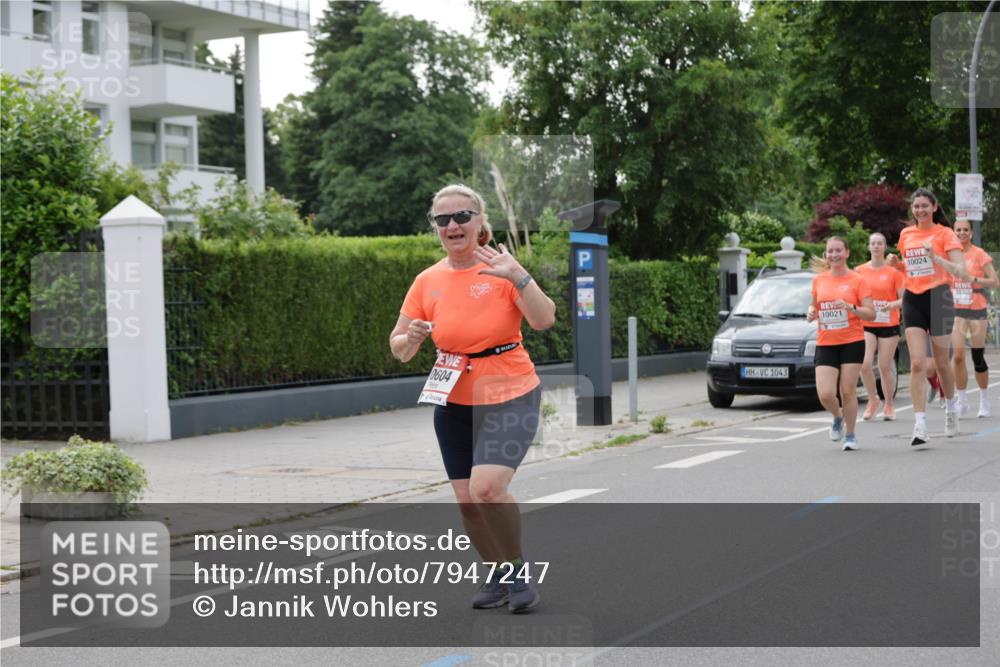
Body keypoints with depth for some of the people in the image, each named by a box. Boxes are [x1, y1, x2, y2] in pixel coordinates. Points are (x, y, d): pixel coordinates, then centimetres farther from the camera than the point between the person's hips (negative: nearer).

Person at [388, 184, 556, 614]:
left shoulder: (501, 269, -8)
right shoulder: (427, 281, 2)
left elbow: (543, 320, -19)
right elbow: (399, 349, 6)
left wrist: (517, 276, -32)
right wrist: (410, 339, -17)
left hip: (509, 398, -4)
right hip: (454, 404, 5)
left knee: (487, 487, -23)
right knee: (467, 502, 6)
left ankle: (518, 570, 1)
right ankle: (497, 574, 31)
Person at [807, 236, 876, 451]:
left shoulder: (857, 280, -3)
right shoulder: (819, 280, 8)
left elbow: (871, 314, -5)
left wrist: (851, 307, -21)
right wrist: (811, 313, 1)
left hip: (852, 342, -2)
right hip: (825, 343, 3)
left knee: (848, 391, -3)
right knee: (825, 394, -9)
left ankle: (850, 435, 15)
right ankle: (838, 417, 24)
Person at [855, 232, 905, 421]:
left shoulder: (893, 272, -2)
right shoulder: (860, 271, 5)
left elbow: (904, 299, -1)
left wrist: (892, 305, -20)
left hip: (889, 325, -1)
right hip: (866, 325, 1)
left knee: (885, 367, 2)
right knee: (865, 364, -14)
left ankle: (889, 405, 19)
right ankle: (873, 400, 8)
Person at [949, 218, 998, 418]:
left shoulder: (979, 254, -4)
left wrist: (973, 279, -18)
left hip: (977, 310, -2)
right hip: (956, 311, 2)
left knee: (978, 357, 2)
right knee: (958, 356, -9)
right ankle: (962, 402, 0)